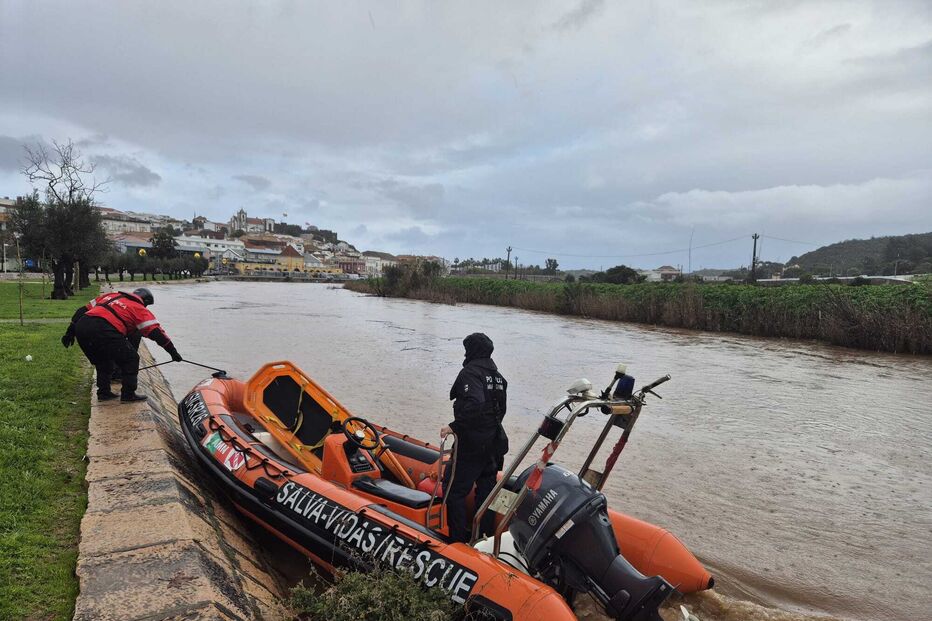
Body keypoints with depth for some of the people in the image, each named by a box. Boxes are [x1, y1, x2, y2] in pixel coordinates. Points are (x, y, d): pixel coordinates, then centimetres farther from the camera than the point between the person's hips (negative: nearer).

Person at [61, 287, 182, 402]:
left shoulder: (110, 296, 30)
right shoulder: (139, 309, 12)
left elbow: (83, 310, 27)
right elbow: (155, 332, 6)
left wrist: (70, 331, 31)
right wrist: (173, 352, 8)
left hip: (81, 326, 7)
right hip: (103, 331, -7)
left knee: (102, 360, 29)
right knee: (131, 359, 10)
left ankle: (103, 392, 29)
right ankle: (128, 394, 9)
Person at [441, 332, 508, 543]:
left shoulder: (470, 372, -14)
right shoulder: (497, 376, 12)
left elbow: (474, 406, -30)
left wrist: (454, 427, -23)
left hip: (471, 445, -8)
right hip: (494, 444, 9)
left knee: (454, 489, 2)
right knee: (486, 489, 17)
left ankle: (459, 539, 5)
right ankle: (485, 536, 26)